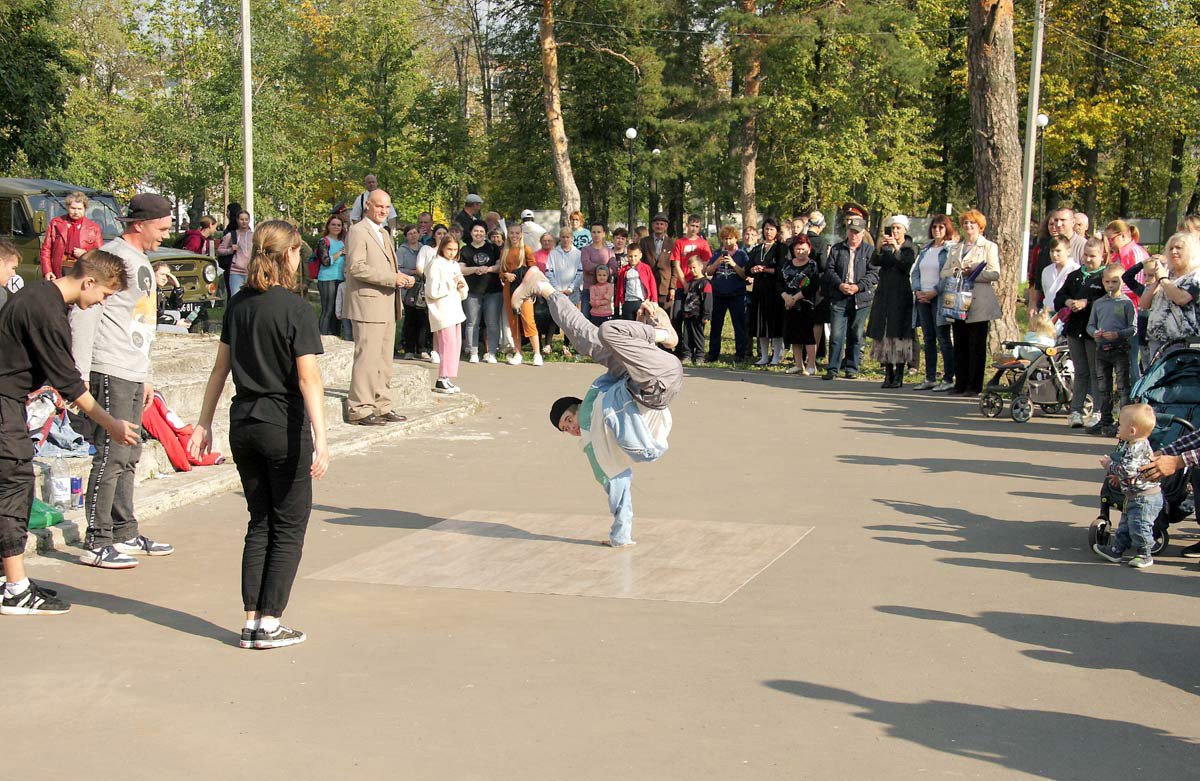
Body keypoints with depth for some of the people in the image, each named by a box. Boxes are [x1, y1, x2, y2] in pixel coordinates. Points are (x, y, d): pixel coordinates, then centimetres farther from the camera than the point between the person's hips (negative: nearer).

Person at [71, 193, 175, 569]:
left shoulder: (142, 262, 20)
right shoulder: (113, 256, -11)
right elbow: (84, 313, -17)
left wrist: (146, 376, 25)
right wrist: (80, 375, -20)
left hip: (133, 375, 10)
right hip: (111, 372, -10)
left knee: (129, 456, 13)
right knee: (112, 456, -9)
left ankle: (126, 534, 21)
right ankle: (96, 544, -6)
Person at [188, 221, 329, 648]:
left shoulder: (238, 304, 7)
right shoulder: (295, 308, -12)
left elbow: (220, 368, 12)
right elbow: (308, 378, -18)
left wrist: (204, 422, 18)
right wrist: (320, 438, -20)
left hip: (243, 424, 6)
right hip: (284, 425, -6)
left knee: (259, 524, 14)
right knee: (289, 527, 5)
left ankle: (251, 621, 12)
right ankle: (269, 623, 4)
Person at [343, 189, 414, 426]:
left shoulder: (384, 233, 21)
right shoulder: (358, 231, -8)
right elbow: (356, 267, -18)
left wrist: (403, 277, 7)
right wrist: (392, 279, -18)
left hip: (386, 305, 9)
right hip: (367, 303, -9)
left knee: (384, 359, 11)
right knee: (367, 357, -10)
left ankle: (381, 407, 16)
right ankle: (359, 409, -6)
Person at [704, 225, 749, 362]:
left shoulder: (741, 254, 2)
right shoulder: (717, 254, 11)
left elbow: (745, 275, -5)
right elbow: (708, 272, 5)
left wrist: (733, 264, -17)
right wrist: (718, 262, -11)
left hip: (736, 295, -3)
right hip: (718, 294, 3)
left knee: (739, 325, -1)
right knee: (715, 325, 7)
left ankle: (740, 353, 5)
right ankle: (713, 353, 15)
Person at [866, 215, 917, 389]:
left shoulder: (911, 248, 5)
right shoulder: (885, 247, 13)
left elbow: (907, 266, -13)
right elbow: (875, 262, -5)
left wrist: (897, 249, -23)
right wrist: (878, 248, -22)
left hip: (902, 295, -3)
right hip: (884, 295, 3)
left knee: (900, 333, -8)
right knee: (884, 333, -1)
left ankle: (899, 376, -6)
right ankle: (888, 374, 2)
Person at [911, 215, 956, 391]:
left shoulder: (951, 250, -4)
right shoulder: (925, 250, 17)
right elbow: (915, 272, 16)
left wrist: (934, 292, -16)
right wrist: (917, 291, 0)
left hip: (940, 298, -7)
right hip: (923, 298, 7)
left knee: (943, 339, -6)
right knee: (928, 339, 9)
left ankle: (948, 379, -3)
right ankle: (930, 378, 13)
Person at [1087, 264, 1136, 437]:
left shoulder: (1126, 303, -4)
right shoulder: (1098, 303, 10)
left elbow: (1133, 328, -6)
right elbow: (1090, 325, 14)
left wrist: (1118, 334, -21)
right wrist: (1094, 333, -7)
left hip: (1120, 349, -5)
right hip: (1101, 350, 5)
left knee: (1123, 387, -5)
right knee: (1103, 388, 12)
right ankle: (1105, 420, 21)